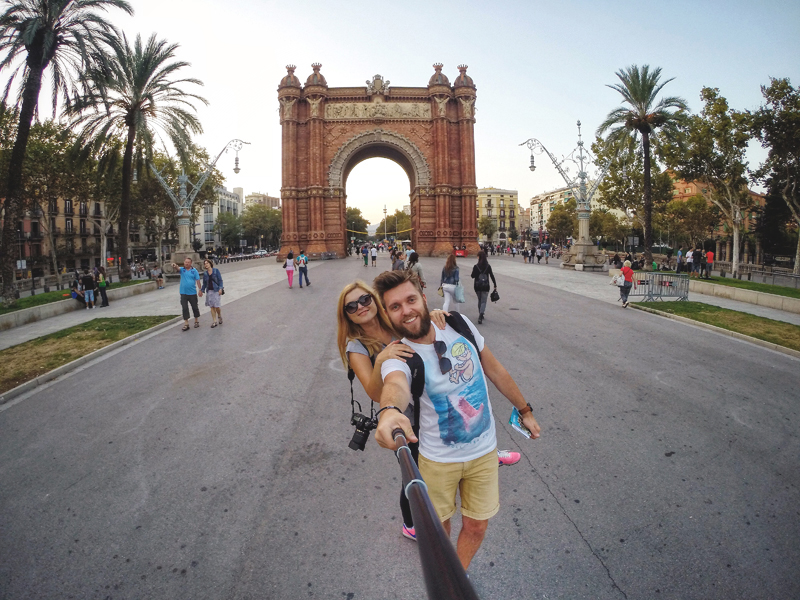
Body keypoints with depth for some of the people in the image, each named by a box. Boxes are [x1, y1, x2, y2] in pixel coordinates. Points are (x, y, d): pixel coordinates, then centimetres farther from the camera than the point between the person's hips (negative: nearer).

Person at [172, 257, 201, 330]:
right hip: (183, 293, 1)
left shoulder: (194, 270, -2)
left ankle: (196, 321, 26)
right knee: (185, 308, 1)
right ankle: (186, 324, 4)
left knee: (195, 307, 10)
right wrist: (174, 266, -44)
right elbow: (177, 268, -20)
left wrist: (200, 290, -5)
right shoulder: (182, 269, 2)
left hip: (192, 292, -1)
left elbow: (198, 280, -1)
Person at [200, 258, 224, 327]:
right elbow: (204, 283, 16)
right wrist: (202, 290, 13)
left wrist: (220, 288, -11)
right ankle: (214, 322, 8)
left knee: (217, 306, -7)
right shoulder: (205, 273, 8)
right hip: (209, 291, 3)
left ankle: (219, 316, 22)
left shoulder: (216, 270, -1)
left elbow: (220, 280, -3)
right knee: (212, 307, 3)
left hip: (216, 290, -3)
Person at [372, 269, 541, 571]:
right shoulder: (396, 356, -22)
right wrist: (390, 410, -71)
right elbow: (396, 384, -48)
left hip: (483, 452, 2)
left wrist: (524, 410, 9)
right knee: (439, 524, 18)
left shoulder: (459, 324, -11)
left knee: (476, 527, 14)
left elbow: (494, 369, 2)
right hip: (438, 459, -2)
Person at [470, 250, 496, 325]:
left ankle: (480, 315, 26)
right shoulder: (488, 266, -4)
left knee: (479, 300, 18)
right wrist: (495, 285, 8)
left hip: (477, 286, 0)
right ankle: (481, 315, -20)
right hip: (485, 287, 0)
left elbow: (472, 276, -4)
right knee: (483, 301, 1)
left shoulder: (476, 267, -10)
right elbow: (492, 276, 0)